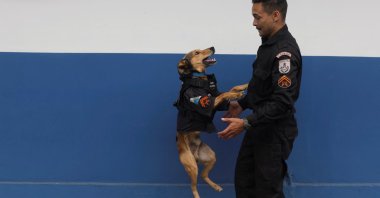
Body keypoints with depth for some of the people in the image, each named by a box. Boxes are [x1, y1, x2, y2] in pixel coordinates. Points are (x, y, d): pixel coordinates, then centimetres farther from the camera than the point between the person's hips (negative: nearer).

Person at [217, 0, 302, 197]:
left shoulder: (285, 51, -24)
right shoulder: (268, 44, 8)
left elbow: (282, 101, -29)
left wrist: (246, 123, -31)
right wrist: (242, 104, 17)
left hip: (275, 131, -10)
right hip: (259, 126, 10)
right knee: (244, 179, 17)